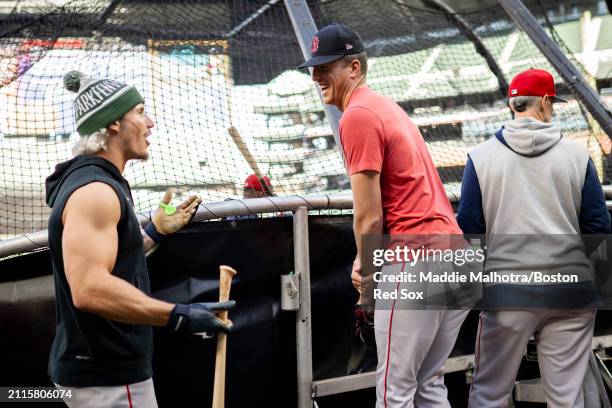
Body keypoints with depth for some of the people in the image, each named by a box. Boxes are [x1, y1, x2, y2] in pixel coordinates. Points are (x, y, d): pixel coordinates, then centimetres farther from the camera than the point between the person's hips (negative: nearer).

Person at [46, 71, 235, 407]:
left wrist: (156, 231, 20)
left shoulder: (93, 183, 13)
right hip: (109, 378, -10)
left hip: (103, 367, 10)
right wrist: (178, 316, -33)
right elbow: (89, 289, -32)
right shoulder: (95, 189, -20)